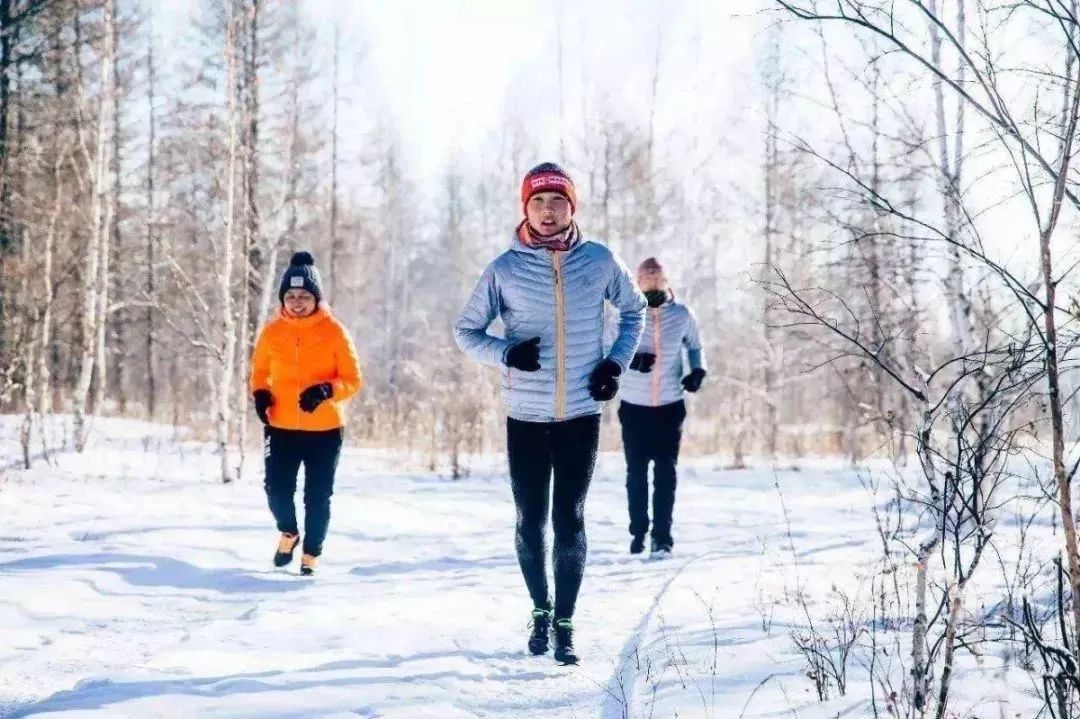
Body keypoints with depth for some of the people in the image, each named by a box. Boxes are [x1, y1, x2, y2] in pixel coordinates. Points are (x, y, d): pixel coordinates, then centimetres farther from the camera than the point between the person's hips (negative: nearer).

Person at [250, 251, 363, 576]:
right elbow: (260, 370, 15)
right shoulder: (272, 331, 0)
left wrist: (327, 391, -23)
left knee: (317, 497, 5)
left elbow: (353, 380, -4)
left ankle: (310, 556, 24)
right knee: (277, 490, -2)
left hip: (325, 430, -2)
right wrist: (260, 394, -5)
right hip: (281, 428, 2)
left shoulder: (334, 331, -7)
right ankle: (288, 533, 30)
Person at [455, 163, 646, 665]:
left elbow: (633, 310, 16)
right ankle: (541, 611, 29)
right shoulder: (506, 268, -4)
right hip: (526, 417, 0)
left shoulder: (599, 261, -1)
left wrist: (617, 362, 2)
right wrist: (506, 353, -14)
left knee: (569, 521, 0)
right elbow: (466, 331, 4)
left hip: (581, 416, 0)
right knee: (530, 522, 9)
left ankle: (564, 624, 11)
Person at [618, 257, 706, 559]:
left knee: (665, 473, 0)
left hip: (670, 406, 0)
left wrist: (698, 370, -6)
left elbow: (694, 346, 13)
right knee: (636, 473, 9)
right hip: (634, 407, 0)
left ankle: (662, 537, 6)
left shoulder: (682, 314, -3)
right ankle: (638, 532, 22)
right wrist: (631, 359, -28)